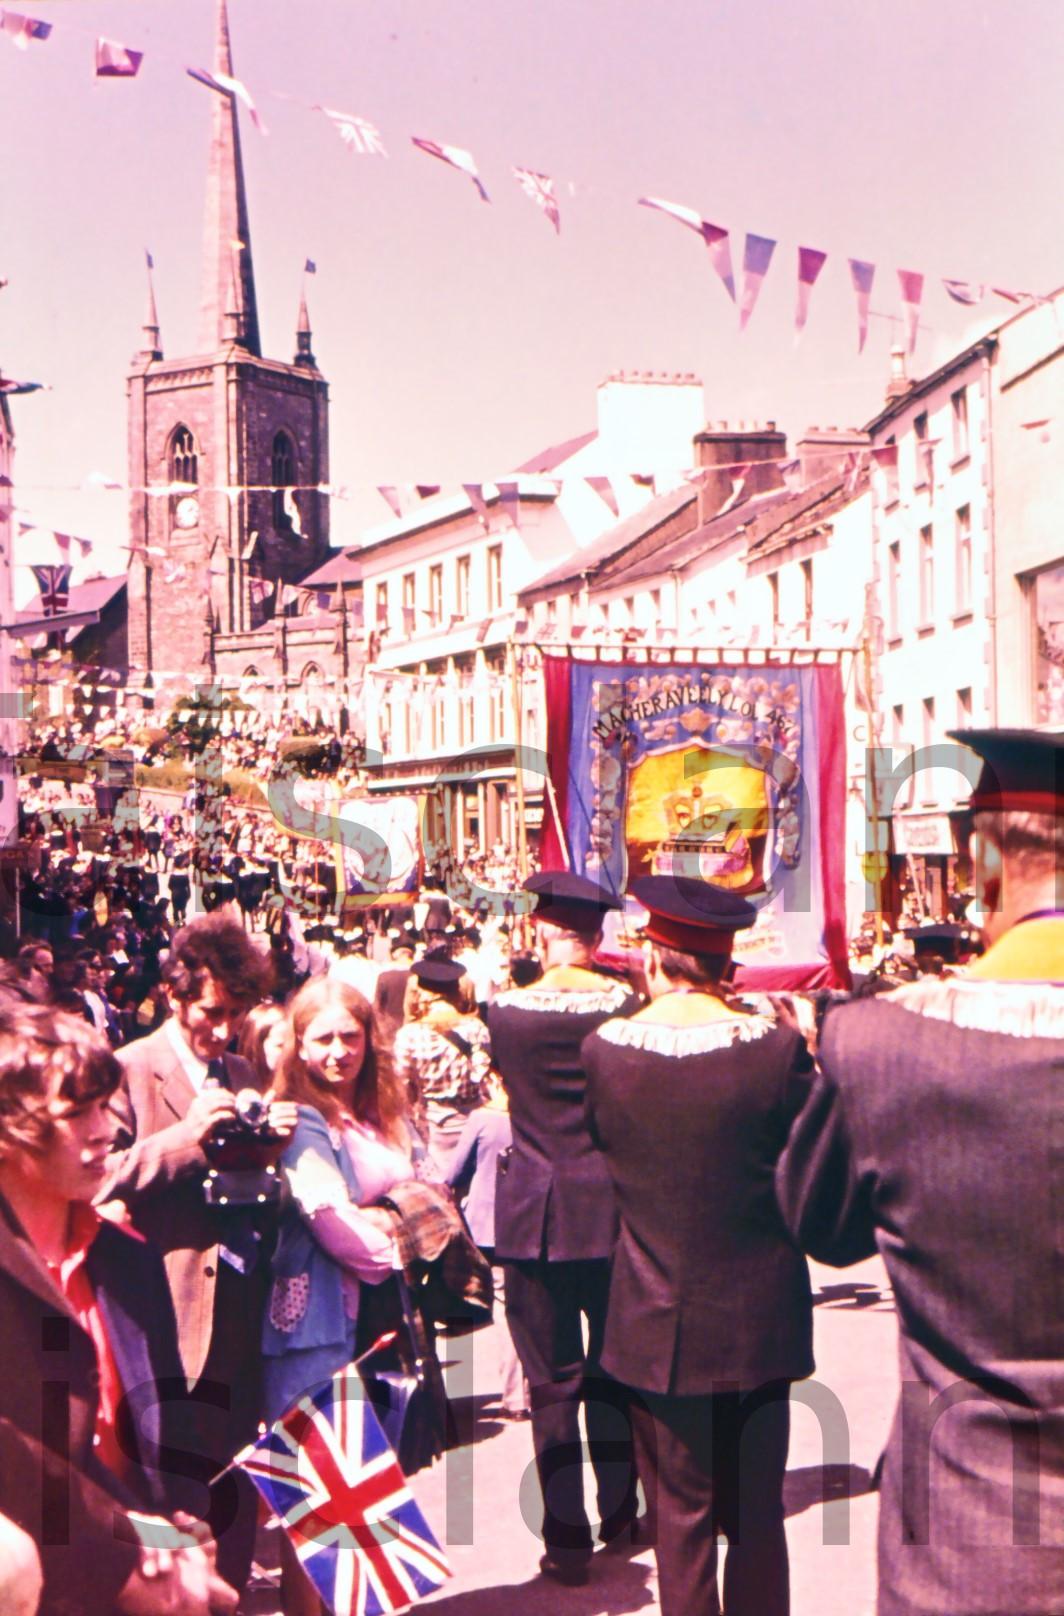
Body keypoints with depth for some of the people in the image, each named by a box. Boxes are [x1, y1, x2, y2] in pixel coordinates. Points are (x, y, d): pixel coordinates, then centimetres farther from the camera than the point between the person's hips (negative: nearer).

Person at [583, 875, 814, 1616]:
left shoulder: (604, 1049, -10)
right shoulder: (776, 1047, -14)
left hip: (659, 1321, 0)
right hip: (758, 1318, 0)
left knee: (681, 1513, 12)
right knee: (758, 1514, 15)